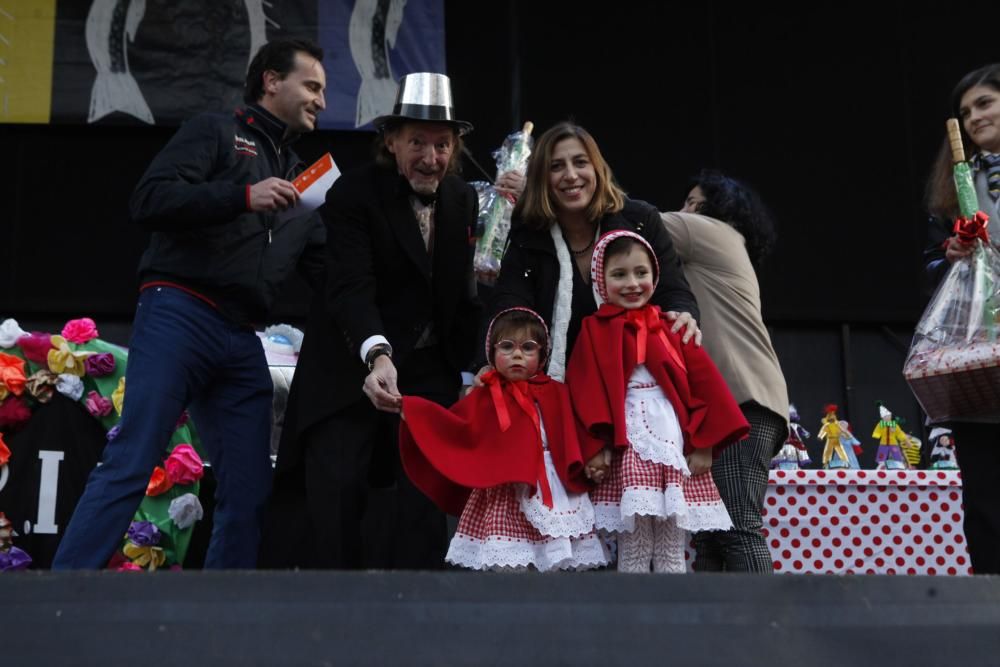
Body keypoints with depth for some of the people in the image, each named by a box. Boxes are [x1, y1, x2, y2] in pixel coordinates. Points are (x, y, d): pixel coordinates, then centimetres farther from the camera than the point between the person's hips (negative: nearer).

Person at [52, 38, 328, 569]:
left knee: (248, 493, 2)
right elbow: (148, 202, -8)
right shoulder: (216, 133, 7)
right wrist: (242, 196, -15)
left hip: (241, 340, 7)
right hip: (179, 315, -7)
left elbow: (329, 271, 21)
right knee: (129, 466, -15)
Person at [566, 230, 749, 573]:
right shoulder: (595, 331, 4)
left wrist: (704, 443, -1)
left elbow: (704, 383, 6)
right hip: (628, 448, -3)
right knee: (633, 550, -3)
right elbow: (584, 393, -5)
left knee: (672, 552, 6)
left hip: (675, 446, 3)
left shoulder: (670, 328, 11)